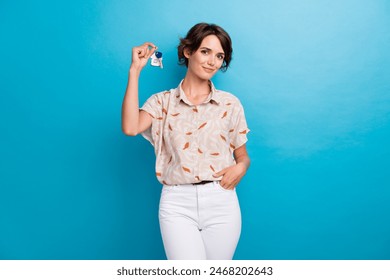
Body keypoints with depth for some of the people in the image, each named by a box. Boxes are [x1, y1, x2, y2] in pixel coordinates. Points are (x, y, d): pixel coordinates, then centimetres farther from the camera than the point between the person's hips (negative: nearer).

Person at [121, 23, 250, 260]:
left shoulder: (230, 103, 7)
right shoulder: (163, 101, 5)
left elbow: (243, 156, 13)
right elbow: (130, 128, -15)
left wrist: (241, 167, -12)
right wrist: (135, 71, -9)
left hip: (221, 202, 2)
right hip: (177, 204, -1)